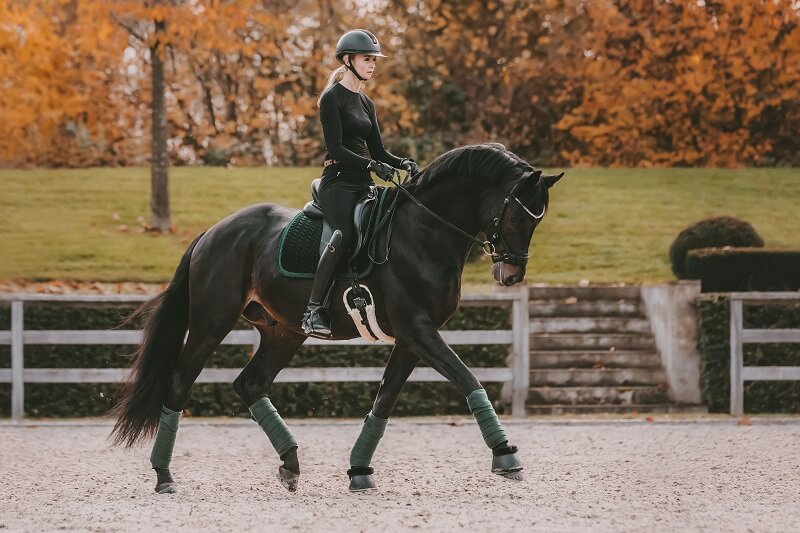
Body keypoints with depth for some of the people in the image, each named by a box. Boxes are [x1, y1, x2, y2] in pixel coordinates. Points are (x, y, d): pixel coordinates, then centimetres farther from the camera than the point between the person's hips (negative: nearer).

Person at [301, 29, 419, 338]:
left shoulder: (366, 103, 20)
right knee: (345, 235, -32)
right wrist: (372, 165, -23)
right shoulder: (332, 98, -4)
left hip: (362, 184, 8)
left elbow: (377, 150, 19)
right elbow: (335, 148, -13)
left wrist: (403, 163, 0)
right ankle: (314, 311, -33)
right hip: (338, 182, -8)